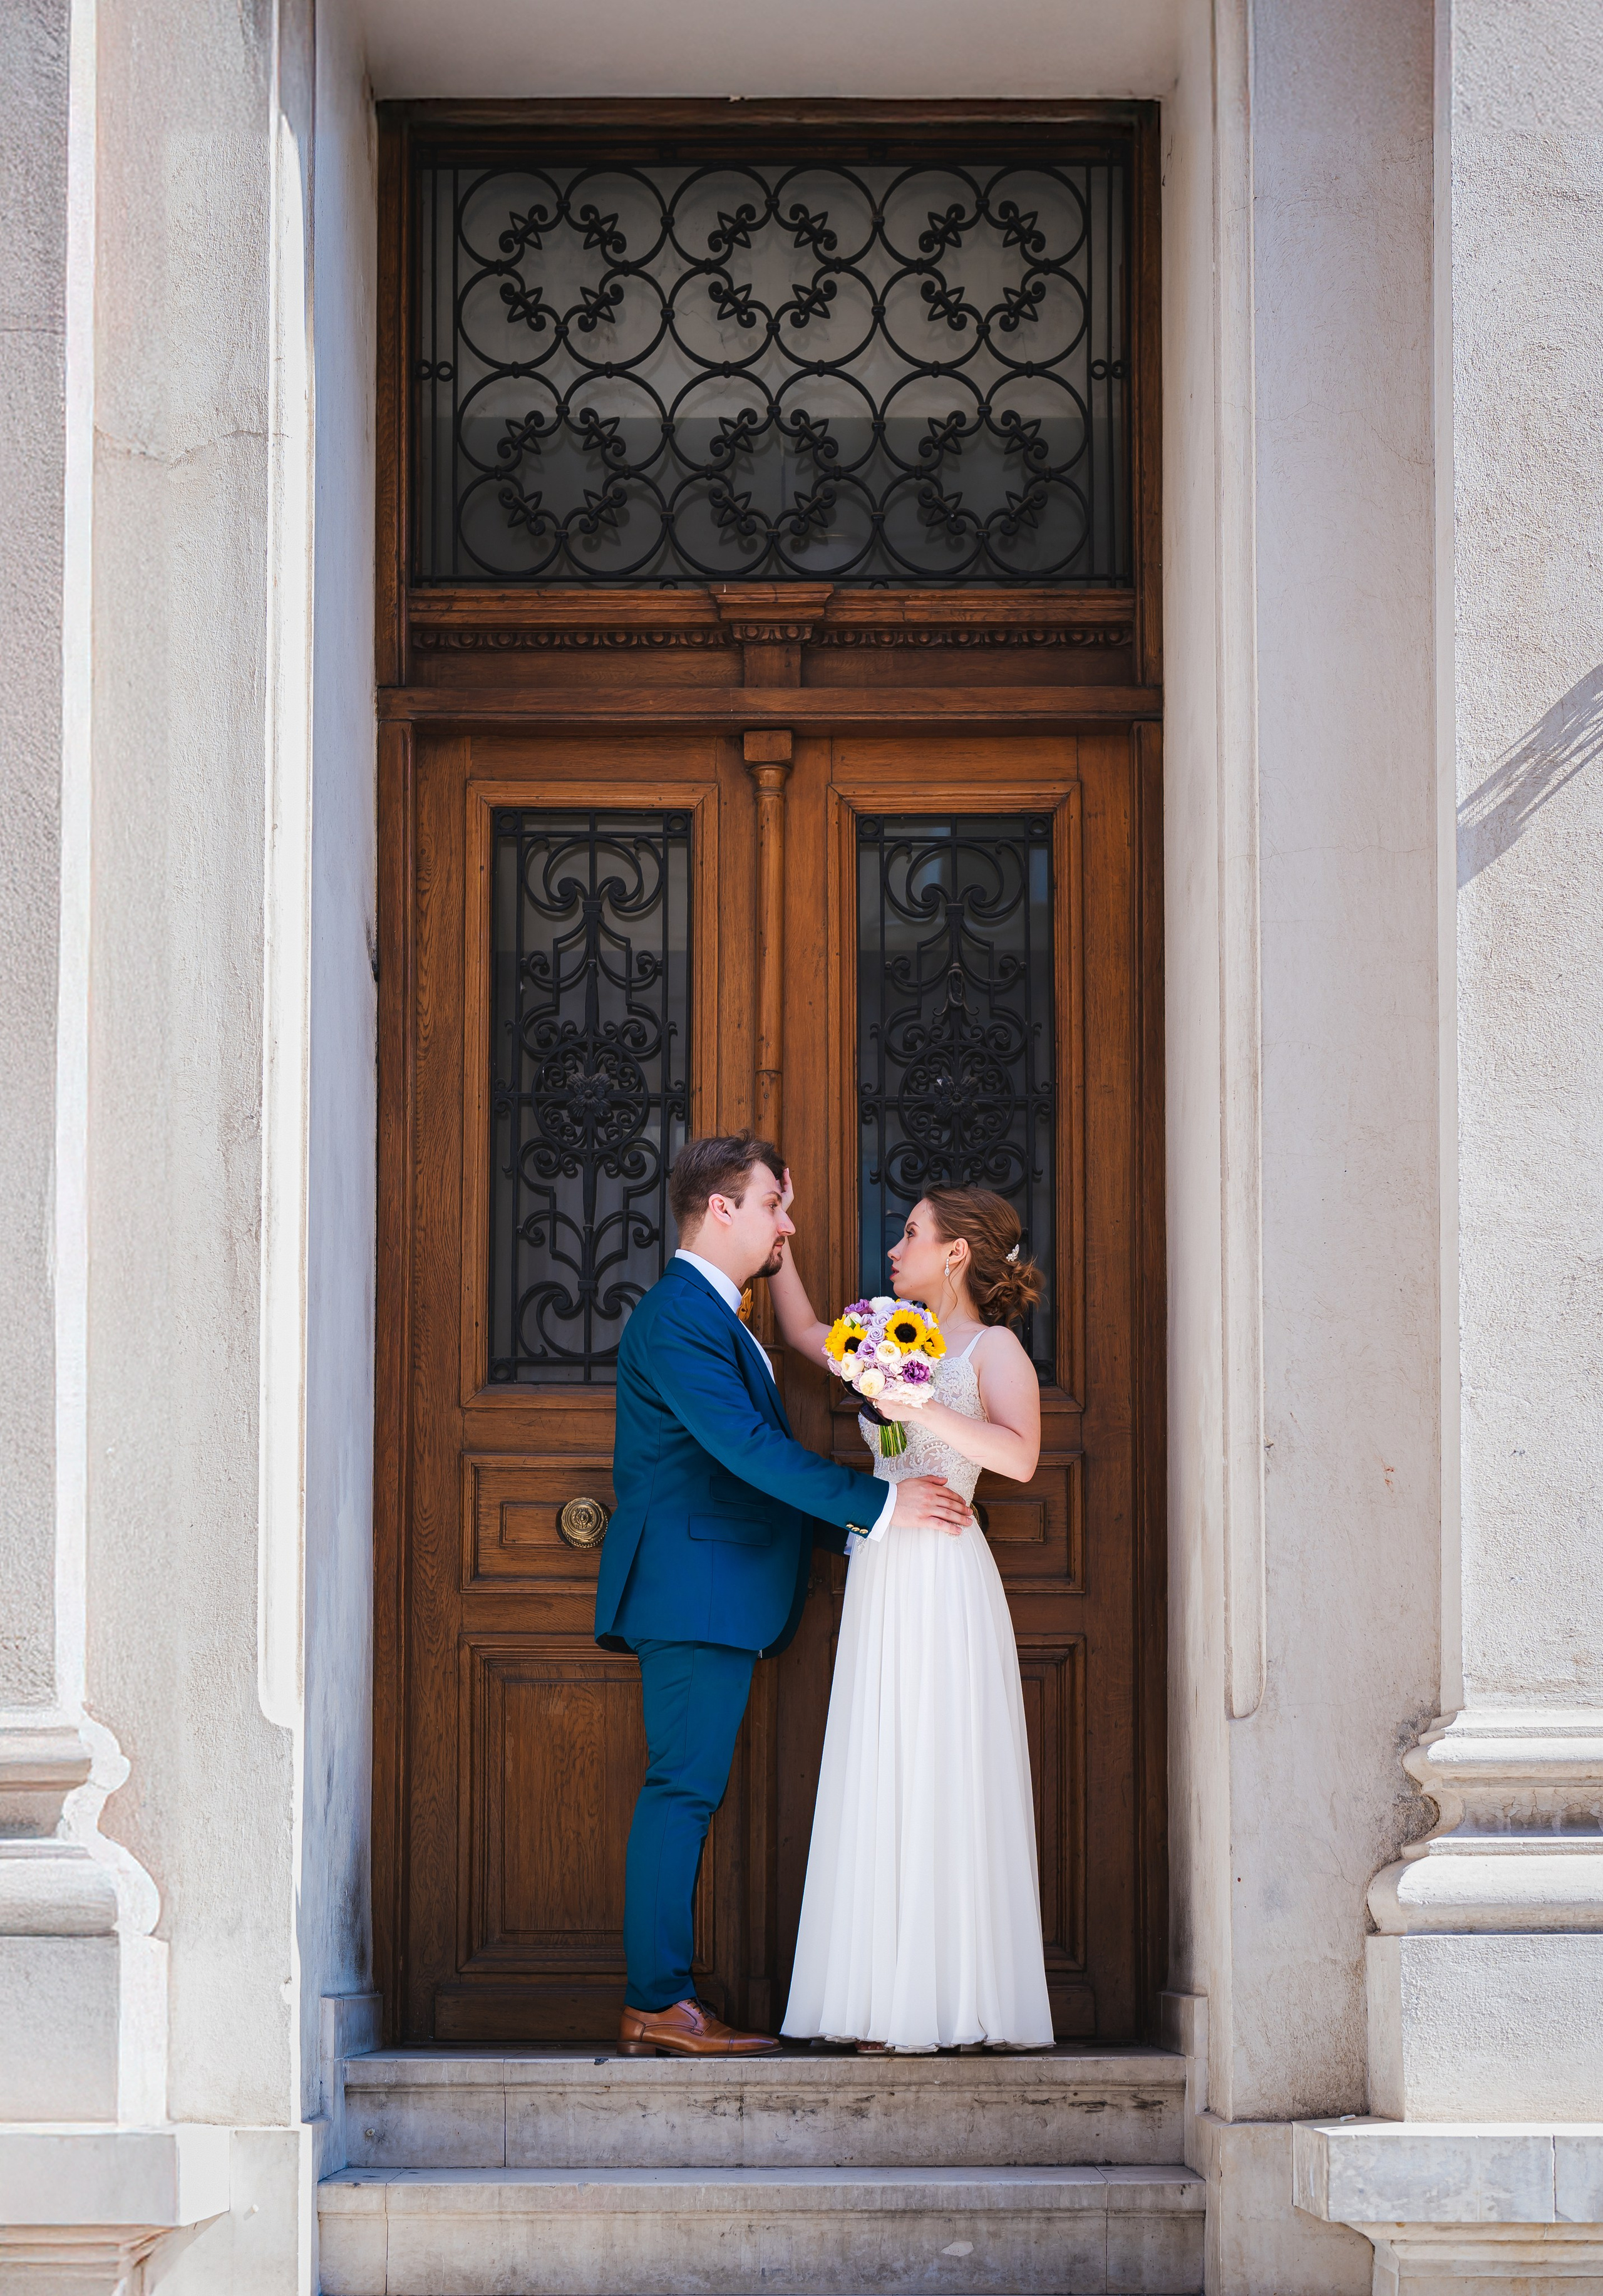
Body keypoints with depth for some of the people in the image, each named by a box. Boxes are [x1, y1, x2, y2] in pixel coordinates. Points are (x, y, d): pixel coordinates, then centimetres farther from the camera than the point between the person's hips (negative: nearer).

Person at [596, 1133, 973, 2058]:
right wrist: (878, 1503, -16)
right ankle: (660, 2006, -9)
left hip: (717, 1598, 10)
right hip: (699, 1591, -10)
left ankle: (658, 2002, 8)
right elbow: (750, 1447, -20)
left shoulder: (713, 1317, 22)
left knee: (685, 1794, 8)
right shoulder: (679, 1317, -13)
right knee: (684, 1790, -10)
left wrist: (846, 1526, 19)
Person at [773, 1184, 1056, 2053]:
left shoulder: (994, 1348, -4)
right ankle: (891, 1997, 9)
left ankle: (954, 2008, -3)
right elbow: (805, 1333, 30)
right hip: (881, 1578, 7)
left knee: (943, 1776, -7)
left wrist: (923, 1410, -22)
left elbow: (1020, 1456, -19)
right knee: (883, 1778, 5)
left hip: (944, 1579, -7)